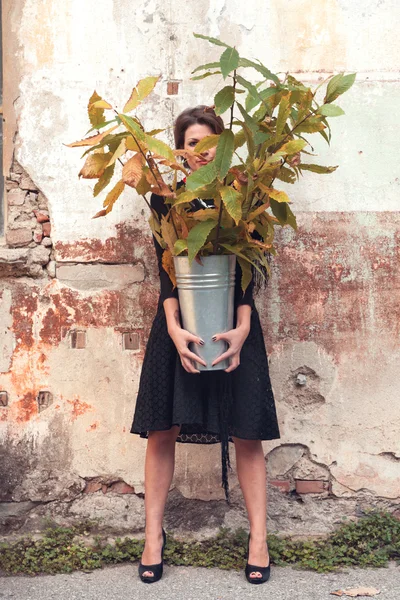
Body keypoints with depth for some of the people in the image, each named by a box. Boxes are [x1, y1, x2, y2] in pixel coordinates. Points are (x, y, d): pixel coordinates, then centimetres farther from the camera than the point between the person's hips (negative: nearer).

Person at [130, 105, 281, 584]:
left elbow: (247, 270, -3)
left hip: (233, 322, 0)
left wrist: (242, 329, -16)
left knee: (246, 434, 1)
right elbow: (165, 269, -3)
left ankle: (258, 539, 15)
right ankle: (153, 537, 17)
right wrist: (174, 329, -16)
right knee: (162, 431, 1)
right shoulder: (165, 199, 6)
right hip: (180, 320, 1)